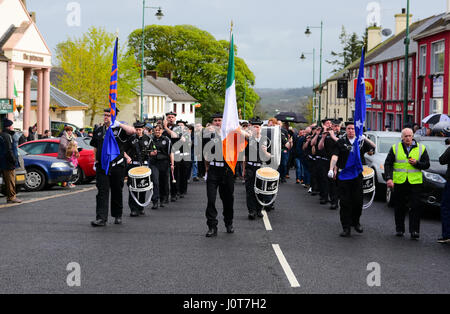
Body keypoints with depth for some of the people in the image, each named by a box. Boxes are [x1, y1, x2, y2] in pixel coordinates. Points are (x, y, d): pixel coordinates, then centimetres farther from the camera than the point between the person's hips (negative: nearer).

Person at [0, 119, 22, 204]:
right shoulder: (7, 136, -16)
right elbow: (9, 150, -21)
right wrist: (14, 160, -18)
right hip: (8, 163, -10)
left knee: (8, 181, 14)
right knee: (11, 180, -6)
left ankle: (10, 197, 19)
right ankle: (11, 197, -4)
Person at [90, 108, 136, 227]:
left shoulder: (119, 130, 0)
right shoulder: (98, 131, 14)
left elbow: (132, 131, -20)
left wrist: (119, 124, -14)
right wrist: (97, 159, 16)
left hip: (117, 165, -2)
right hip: (101, 166, 2)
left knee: (117, 191, 8)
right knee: (102, 191, -7)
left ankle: (117, 216, 23)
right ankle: (101, 218, -12)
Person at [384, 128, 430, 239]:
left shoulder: (421, 148, 7)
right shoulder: (395, 148, 7)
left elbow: (427, 164, 8)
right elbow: (388, 164, 5)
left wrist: (416, 163, -11)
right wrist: (389, 178, -7)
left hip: (415, 182, -1)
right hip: (399, 182, 1)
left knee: (415, 206, -8)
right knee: (400, 207, 7)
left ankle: (414, 230, -6)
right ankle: (399, 229, 19)